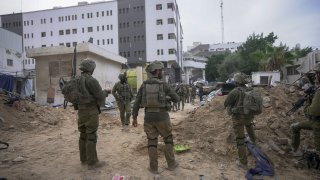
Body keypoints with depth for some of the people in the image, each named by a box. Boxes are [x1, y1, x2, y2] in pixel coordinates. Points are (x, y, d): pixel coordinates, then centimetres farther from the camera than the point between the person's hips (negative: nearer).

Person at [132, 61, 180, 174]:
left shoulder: (144, 85, 1)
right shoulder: (164, 85, -7)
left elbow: (137, 102, 0)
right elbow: (176, 99, 1)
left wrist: (134, 118, 8)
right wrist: (169, 97, 23)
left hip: (149, 117, 3)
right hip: (162, 117, -2)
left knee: (152, 142, 13)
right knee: (168, 139, 16)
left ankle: (154, 168, 18)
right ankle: (171, 164, 23)